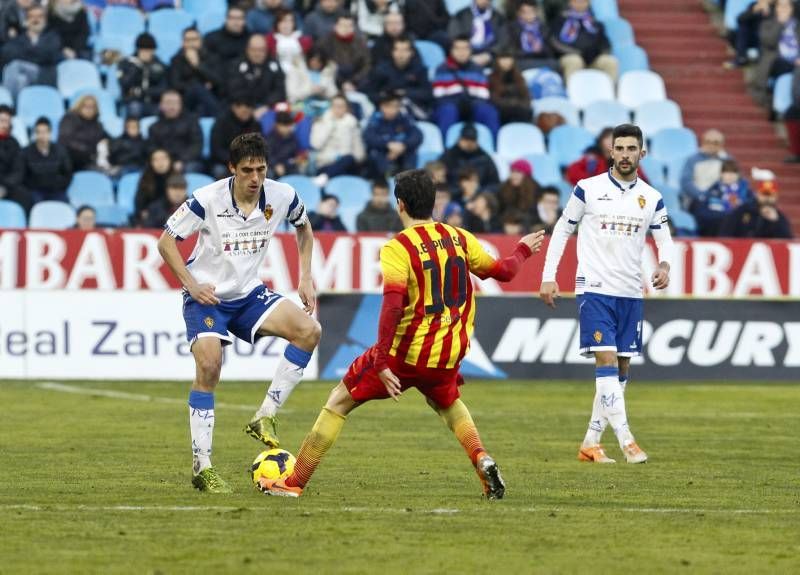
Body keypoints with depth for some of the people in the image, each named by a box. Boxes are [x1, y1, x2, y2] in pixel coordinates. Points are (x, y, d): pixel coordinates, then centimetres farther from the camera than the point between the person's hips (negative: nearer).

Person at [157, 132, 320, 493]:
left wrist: (306, 277, 5)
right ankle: (201, 467, -16)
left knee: (309, 330, -18)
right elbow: (165, 242, -10)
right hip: (207, 296, -4)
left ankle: (265, 418, -12)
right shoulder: (208, 200, -20)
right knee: (209, 367, -24)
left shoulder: (282, 197, -9)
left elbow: (303, 227, 15)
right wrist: (191, 284, -20)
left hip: (249, 294, 4)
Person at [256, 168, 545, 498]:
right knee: (446, 402, 36)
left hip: (405, 353, -5)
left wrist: (381, 362, -23)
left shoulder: (398, 248, -12)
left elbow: (392, 305, -23)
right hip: (448, 356, 5)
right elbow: (501, 272, 15)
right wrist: (523, 251, 37)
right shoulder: (460, 239, 3)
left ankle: (294, 483, 9)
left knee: (339, 402, 10)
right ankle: (482, 461, 10)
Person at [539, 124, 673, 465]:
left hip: (630, 293, 4)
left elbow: (665, 240, 10)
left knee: (621, 369, 6)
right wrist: (548, 277, 0)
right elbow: (562, 230, 6)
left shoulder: (652, 199, 7)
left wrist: (664, 265, -14)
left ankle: (591, 443, 15)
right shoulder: (588, 189, -1)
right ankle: (625, 440, -20)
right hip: (594, 288, -4)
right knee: (606, 359, -16)